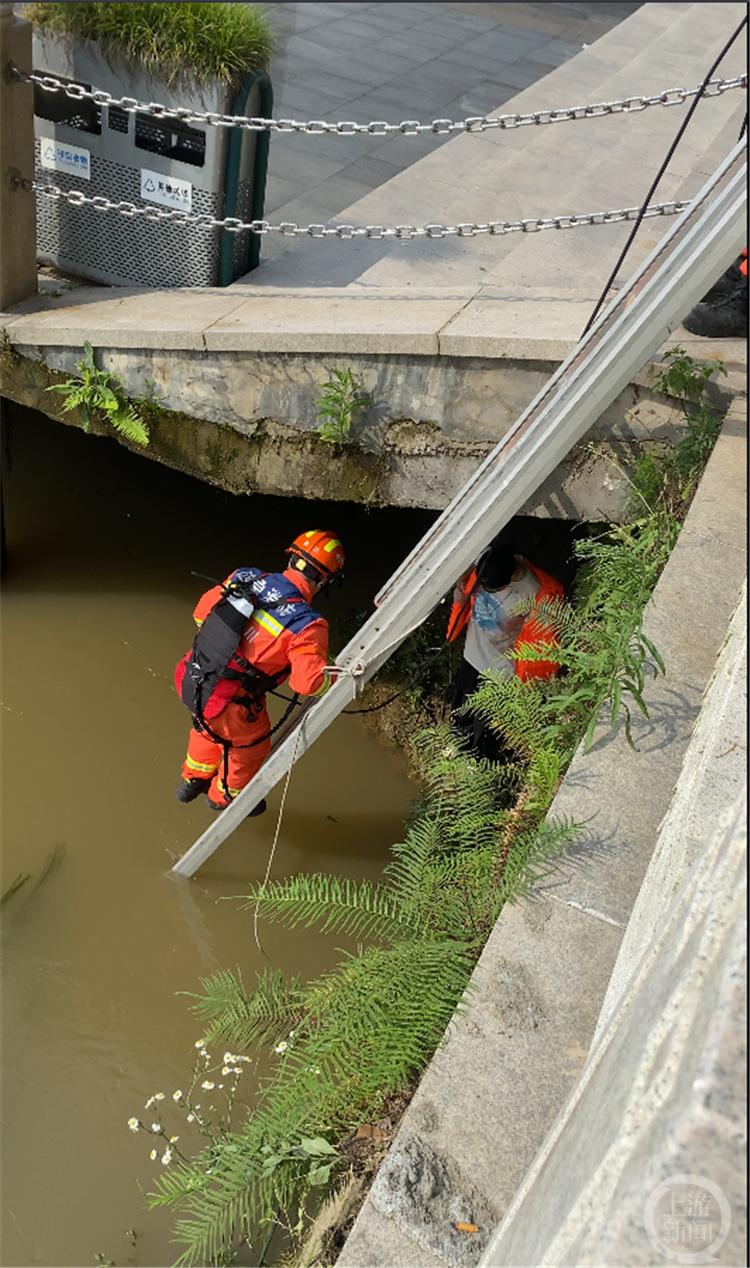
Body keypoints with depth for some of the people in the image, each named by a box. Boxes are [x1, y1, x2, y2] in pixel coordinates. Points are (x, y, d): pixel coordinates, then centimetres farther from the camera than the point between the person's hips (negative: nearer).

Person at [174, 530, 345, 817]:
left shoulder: (245, 577, -7)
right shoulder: (306, 625, -25)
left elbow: (202, 611, 5)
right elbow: (308, 682, -27)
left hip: (191, 680, 6)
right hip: (229, 707, -5)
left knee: (208, 727, 39)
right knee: (251, 748, 29)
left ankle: (193, 781, 64)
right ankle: (224, 797, 56)